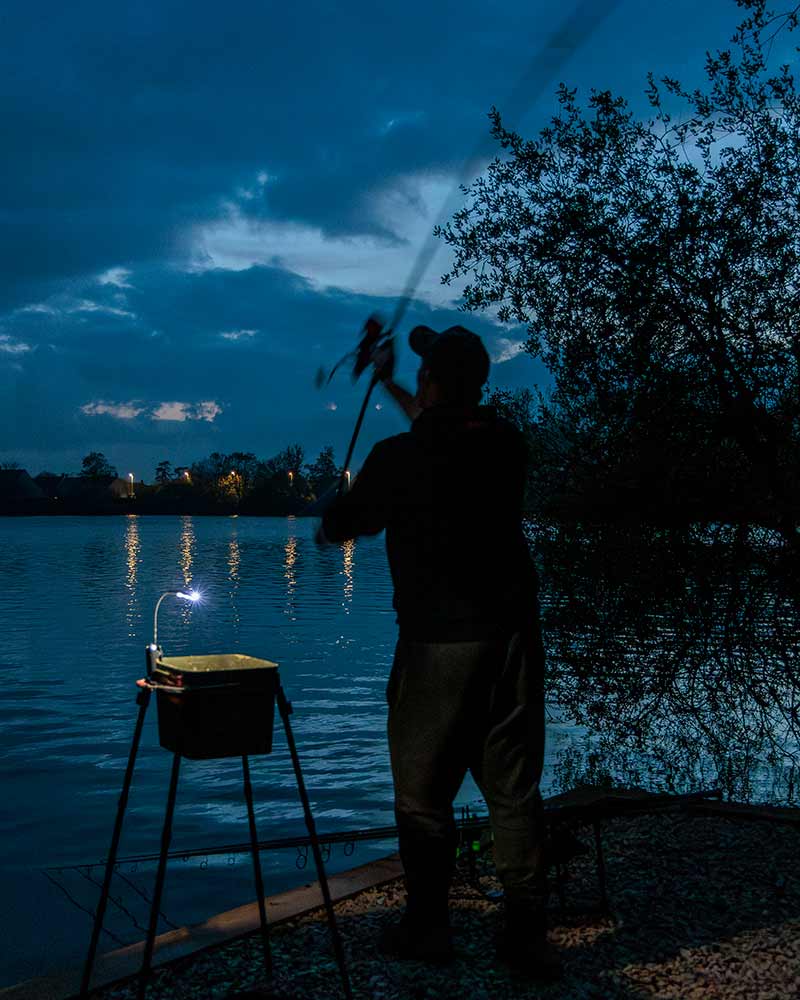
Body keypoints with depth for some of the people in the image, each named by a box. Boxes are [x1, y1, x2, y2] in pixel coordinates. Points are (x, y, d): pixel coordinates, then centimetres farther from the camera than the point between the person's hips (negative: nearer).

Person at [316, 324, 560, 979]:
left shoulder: (398, 458, -11)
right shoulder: (507, 443, 3)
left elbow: (340, 527, 6)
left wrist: (326, 527, 31)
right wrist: (390, 388, 40)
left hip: (438, 642, -4)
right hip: (513, 632, 5)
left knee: (423, 790, 9)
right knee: (514, 787, 9)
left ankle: (428, 929, 19)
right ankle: (527, 934, 14)